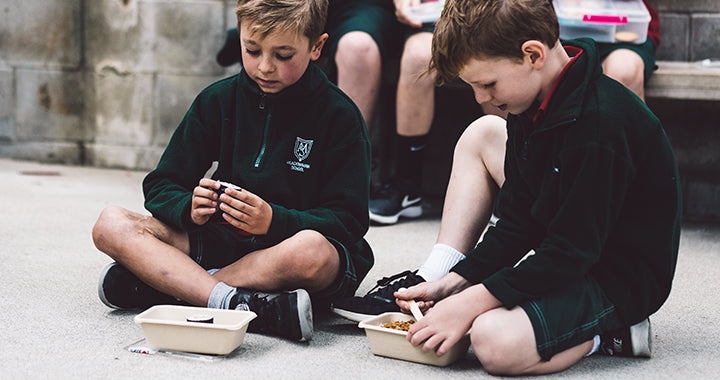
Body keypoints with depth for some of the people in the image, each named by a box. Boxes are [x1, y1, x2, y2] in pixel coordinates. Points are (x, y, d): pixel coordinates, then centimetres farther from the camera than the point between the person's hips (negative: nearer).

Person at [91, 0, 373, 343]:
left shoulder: (338, 115, -4)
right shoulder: (219, 99, 6)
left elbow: (348, 220, -8)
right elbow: (160, 188, 7)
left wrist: (274, 221, -26)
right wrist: (190, 208, -18)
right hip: (222, 241, 4)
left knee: (312, 252, -40)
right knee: (111, 225, -17)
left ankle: (158, 285, -27)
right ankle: (233, 302, -36)